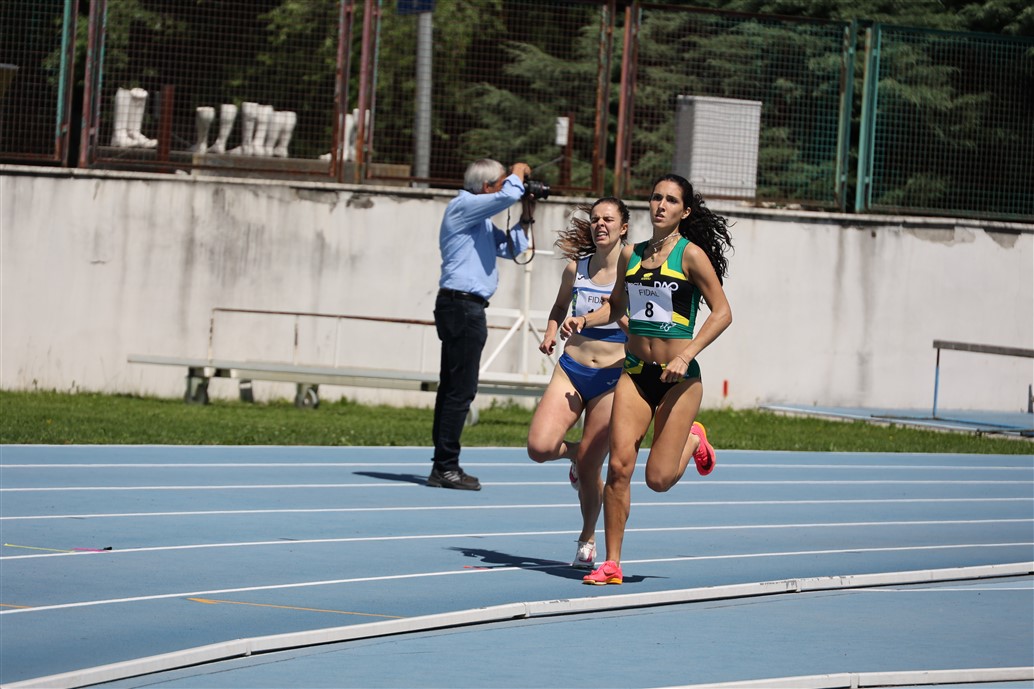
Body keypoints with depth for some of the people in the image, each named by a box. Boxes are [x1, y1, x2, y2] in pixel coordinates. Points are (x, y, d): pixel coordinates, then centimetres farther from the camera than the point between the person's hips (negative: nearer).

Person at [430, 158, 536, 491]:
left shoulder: (482, 220, 22)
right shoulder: (462, 207, -10)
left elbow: (511, 248, 30)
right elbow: (509, 195, -23)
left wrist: (526, 219, 18)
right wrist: (518, 172, -4)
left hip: (464, 309, 11)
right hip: (462, 305, -11)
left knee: (452, 388, 10)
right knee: (460, 389, -10)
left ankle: (444, 466, 13)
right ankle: (446, 466, -10)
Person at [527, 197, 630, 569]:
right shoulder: (576, 267, 4)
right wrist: (551, 331, 3)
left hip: (612, 377, -3)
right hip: (571, 370, 3)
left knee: (590, 468, -1)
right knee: (539, 447, -16)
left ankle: (588, 538, 23)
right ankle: (572, 452, 20)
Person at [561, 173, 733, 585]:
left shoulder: (691, 254, -7)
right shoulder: (631, 255, 8)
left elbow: (722, 312, -8)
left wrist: (686, 356, -17)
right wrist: (584, 320, 5)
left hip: (678, 378, -4)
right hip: (635, 372, 4)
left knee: (659, 479, -3)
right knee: (619, 465, -8)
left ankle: (692, 441, 31)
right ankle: (611, 565, -2)